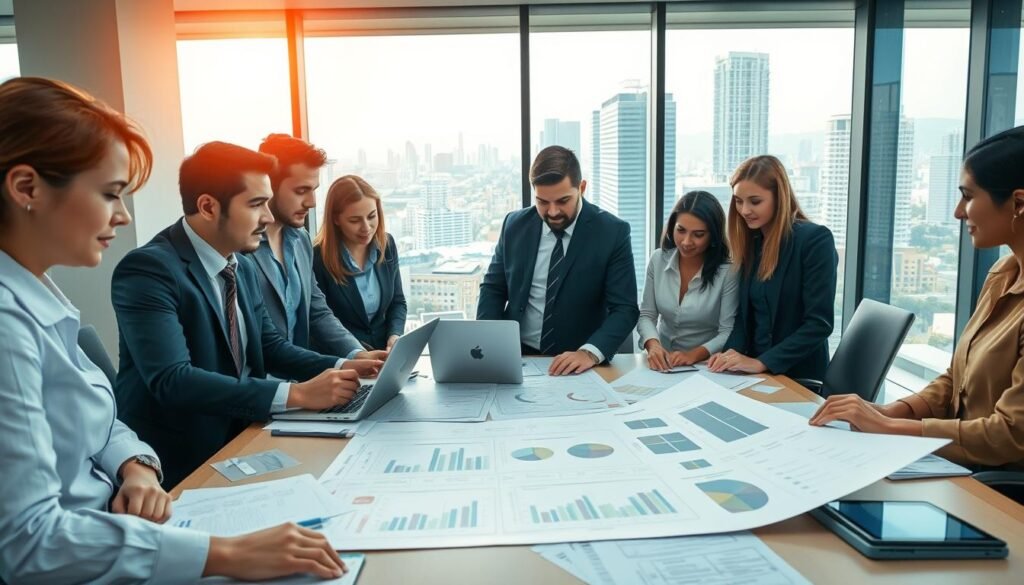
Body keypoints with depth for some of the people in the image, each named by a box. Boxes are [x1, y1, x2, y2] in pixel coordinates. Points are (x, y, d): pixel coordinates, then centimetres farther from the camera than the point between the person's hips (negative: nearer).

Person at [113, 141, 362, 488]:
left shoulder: (243, 266, 6)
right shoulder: (148, 269, -19)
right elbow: (171, 380, -28)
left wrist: (343, 366, -7)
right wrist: (296, 394, -31)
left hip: (239, 442, 7)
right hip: (179, 464, -7)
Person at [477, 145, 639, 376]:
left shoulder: (612, 232, -9)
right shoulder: (515, 225, 0)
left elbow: (624, 309, -11)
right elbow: (493, 289, 8)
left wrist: (590, 353, -27)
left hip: (578, 362, 0)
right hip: (517, 357, 0)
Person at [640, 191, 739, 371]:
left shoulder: (728, 271, -11)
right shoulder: (658, 260, 0)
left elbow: (728, 332, -9)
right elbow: (646, 315, 1)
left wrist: (694, 355, -24)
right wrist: (653, 345, -18)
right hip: (663, 363, 2)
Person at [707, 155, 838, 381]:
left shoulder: (815, 240, -10)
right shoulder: (751, 242, 7)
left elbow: (819, 324, -15)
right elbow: (744, 312, 10)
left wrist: (761, 363, -19)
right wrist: (731, 352, -7)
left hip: (799, 376, -5)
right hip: (756, 373, 5)